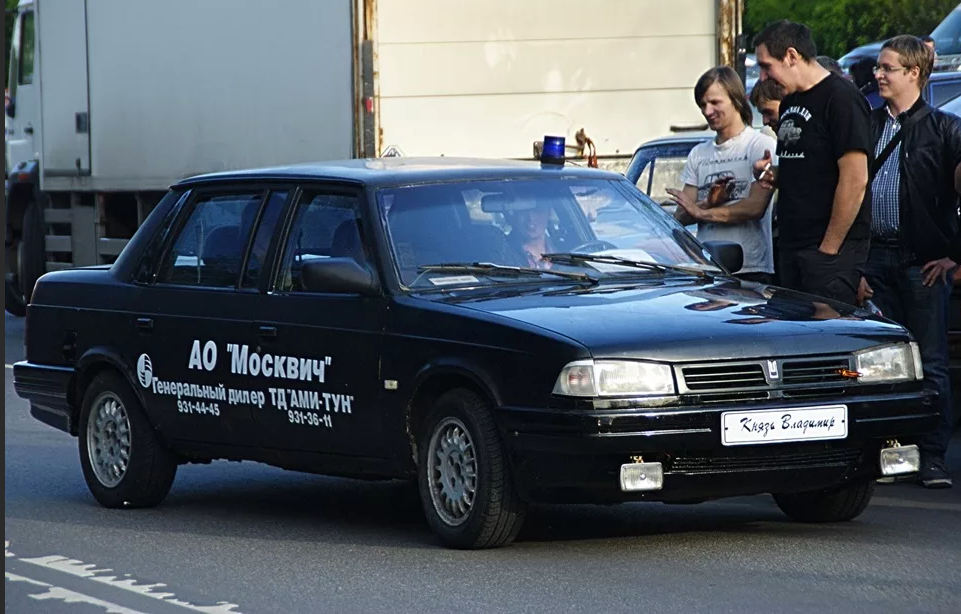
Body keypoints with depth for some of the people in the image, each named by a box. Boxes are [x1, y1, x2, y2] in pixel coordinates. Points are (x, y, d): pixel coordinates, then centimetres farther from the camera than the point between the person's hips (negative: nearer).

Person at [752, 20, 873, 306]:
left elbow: (854, 180, -18)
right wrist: (773, 175, 6)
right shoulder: (790, 103, 17)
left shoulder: (841, 97, -12)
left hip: (832, 249, -9)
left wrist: (828, 249, -17)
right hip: (791, 246, 9)